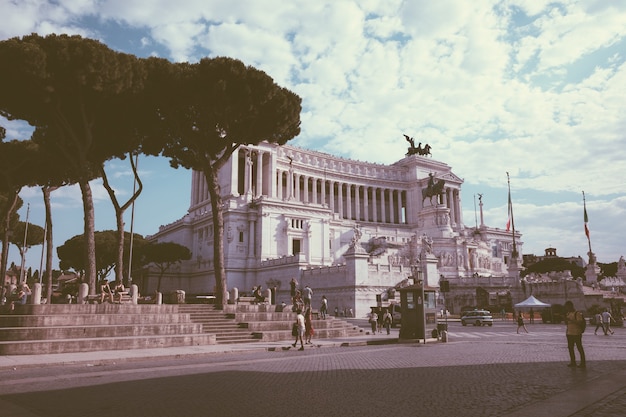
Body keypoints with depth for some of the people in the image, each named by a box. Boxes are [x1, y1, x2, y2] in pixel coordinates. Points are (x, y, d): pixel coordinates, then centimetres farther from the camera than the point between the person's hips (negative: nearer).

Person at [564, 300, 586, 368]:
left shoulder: (577, 313, -11)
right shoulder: (568, 313, 13)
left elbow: (580, 323, -20)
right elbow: (566, 323, 18)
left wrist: (571, 320, -25)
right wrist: (565, 317, 2)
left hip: (576, 334, -8)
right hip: (569, 333, 8)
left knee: (579, 348, 0)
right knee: (570, 348, 11)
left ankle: (583, 363, 7)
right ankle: (573, 362, 20)